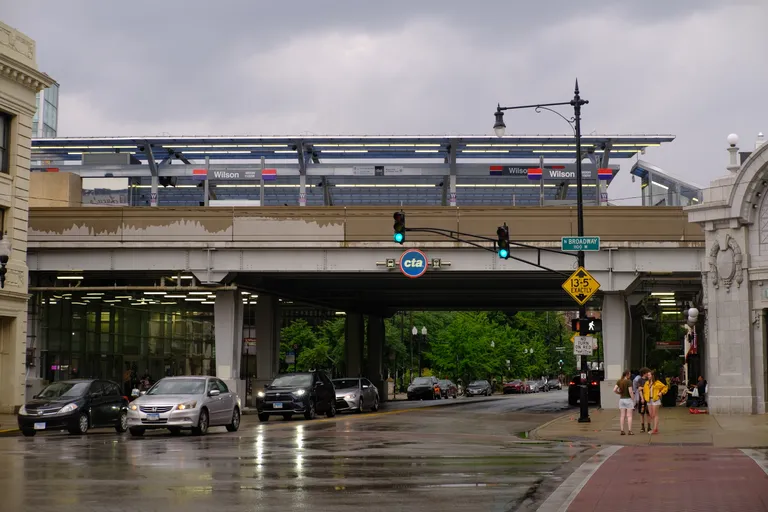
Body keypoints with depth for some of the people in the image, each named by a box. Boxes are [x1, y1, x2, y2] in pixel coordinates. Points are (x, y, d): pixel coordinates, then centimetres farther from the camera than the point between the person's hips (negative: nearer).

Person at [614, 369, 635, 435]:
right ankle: (629, 431, 0)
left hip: (621, 399, 5)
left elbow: (614, 390, -2)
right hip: (628, 399, -5)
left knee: (622, 416, 7)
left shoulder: (619, 381, 3)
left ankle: (622, 430, 7)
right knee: (629, 416, 0)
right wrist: (633, 399, -8)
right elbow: (630, 391, -17)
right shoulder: (629, 382, -13)